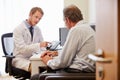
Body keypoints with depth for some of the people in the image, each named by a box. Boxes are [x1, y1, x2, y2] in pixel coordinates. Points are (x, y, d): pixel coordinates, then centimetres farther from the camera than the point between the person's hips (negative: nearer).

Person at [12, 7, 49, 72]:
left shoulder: (37, 29, 9)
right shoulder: (18, 29, -10)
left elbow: (41, 45, 10)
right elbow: (22, 48, -20)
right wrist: (39, 45, -32)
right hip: (20, 59, -5)